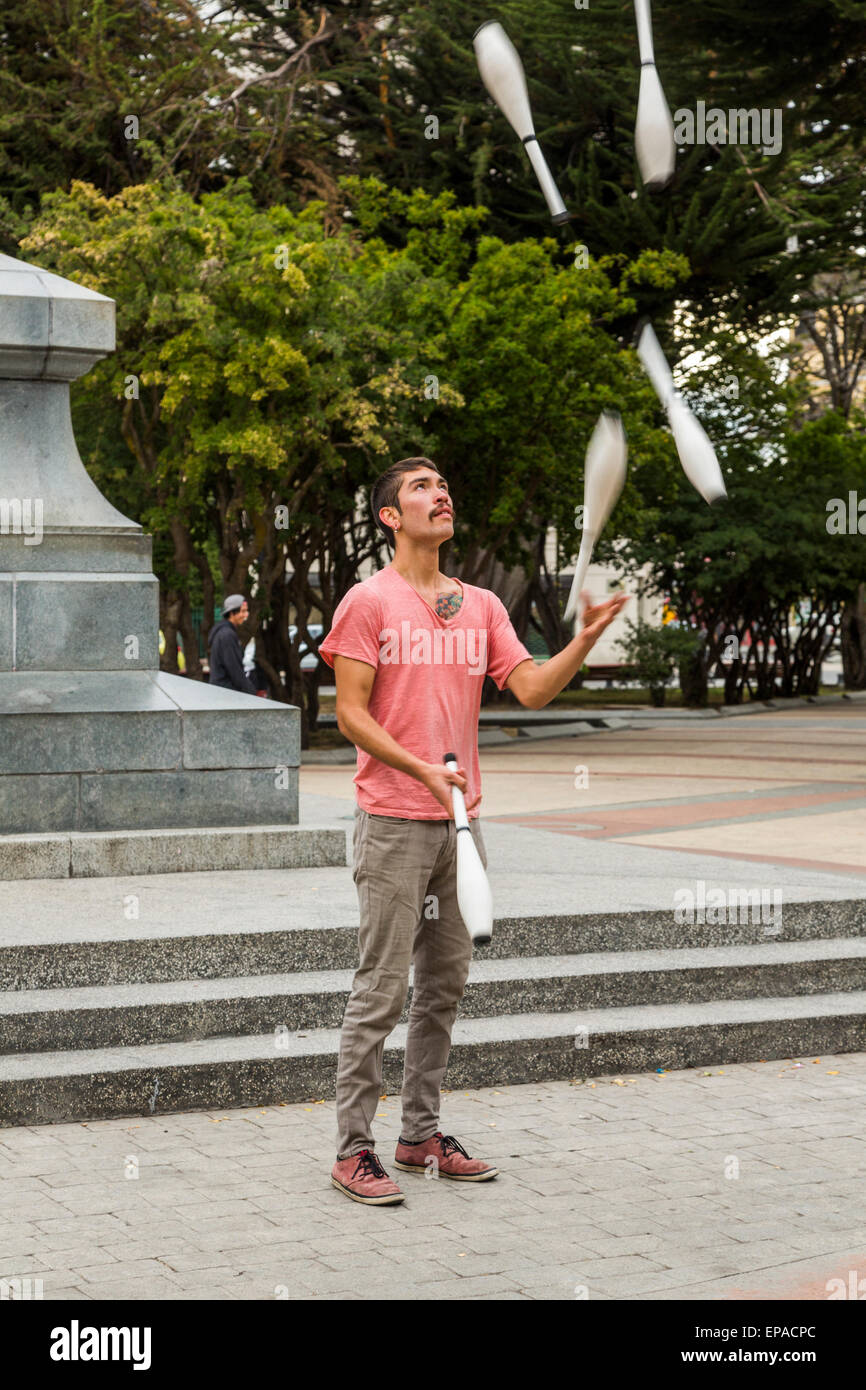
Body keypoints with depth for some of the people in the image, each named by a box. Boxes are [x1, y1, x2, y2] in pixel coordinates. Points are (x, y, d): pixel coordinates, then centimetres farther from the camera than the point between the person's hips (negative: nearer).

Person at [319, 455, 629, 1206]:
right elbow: (350, 714, -8)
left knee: (446, 982, 11)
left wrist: (589, 635, -11)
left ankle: (422, 1134, 21)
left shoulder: (482, 605, 13)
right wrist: (422, 769, -20)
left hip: (461, 819, 6)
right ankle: (354, 1149, 0)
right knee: (383, 987, -6)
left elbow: (532, 689, 4)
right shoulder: (369, 602, -4)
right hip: (394, 821, -6)